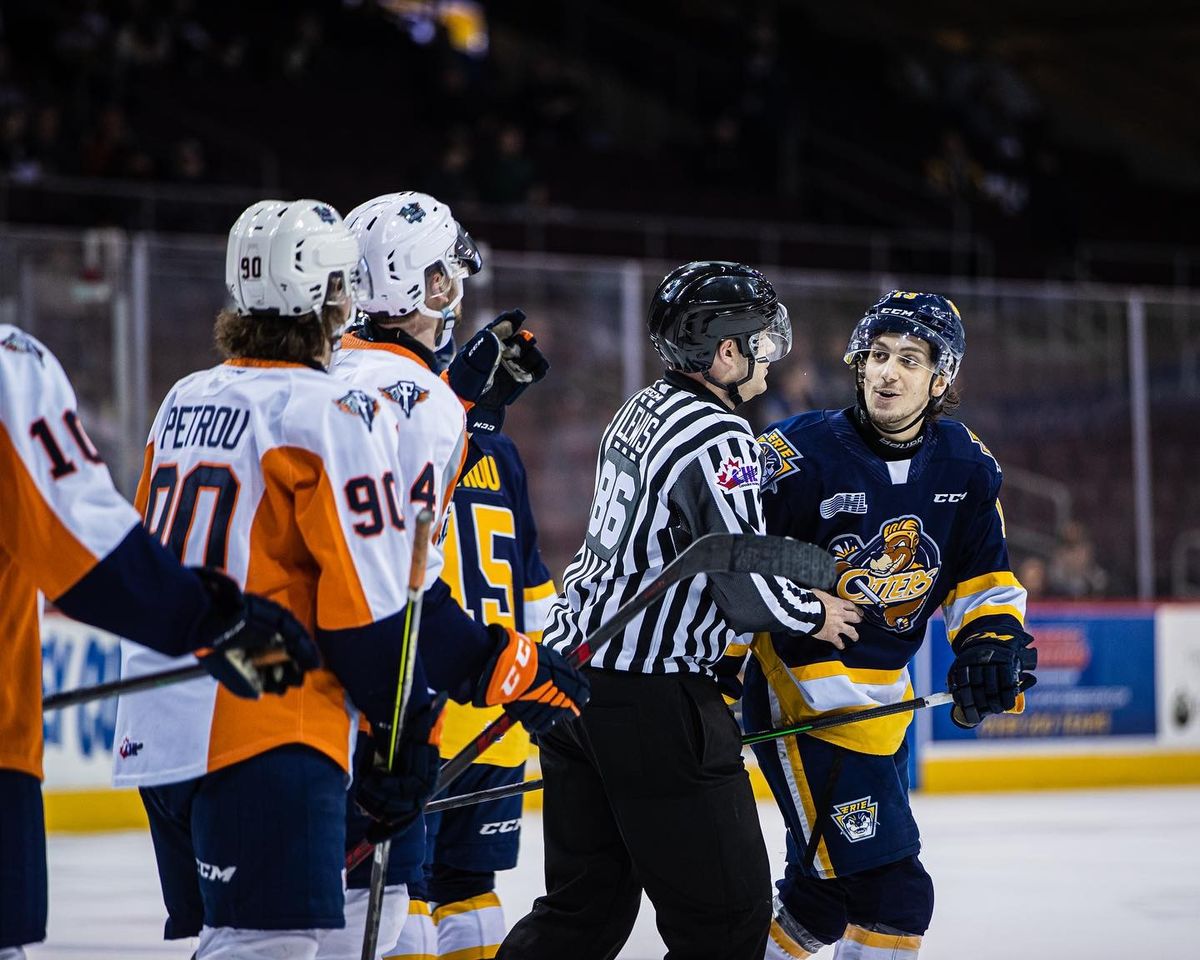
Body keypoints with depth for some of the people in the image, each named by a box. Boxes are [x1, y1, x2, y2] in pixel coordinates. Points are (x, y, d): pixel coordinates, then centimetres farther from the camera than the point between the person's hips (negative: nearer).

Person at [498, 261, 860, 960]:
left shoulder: (641, 411, 13)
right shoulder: (720, 438, -16)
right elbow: (747, 587, -19)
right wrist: (813, 615, 1)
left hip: (572, 665, 10)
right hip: (650, 697, -10)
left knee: (587, 903, 16)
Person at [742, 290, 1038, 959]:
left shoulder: (966, 468, 2)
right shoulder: (802, 453, -16)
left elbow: (983, 576, 13)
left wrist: (992, 640, -4)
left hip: (883, 696, 7)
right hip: (804, 697, -7)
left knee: (828, 881, 19)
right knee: (894, 895, -13)